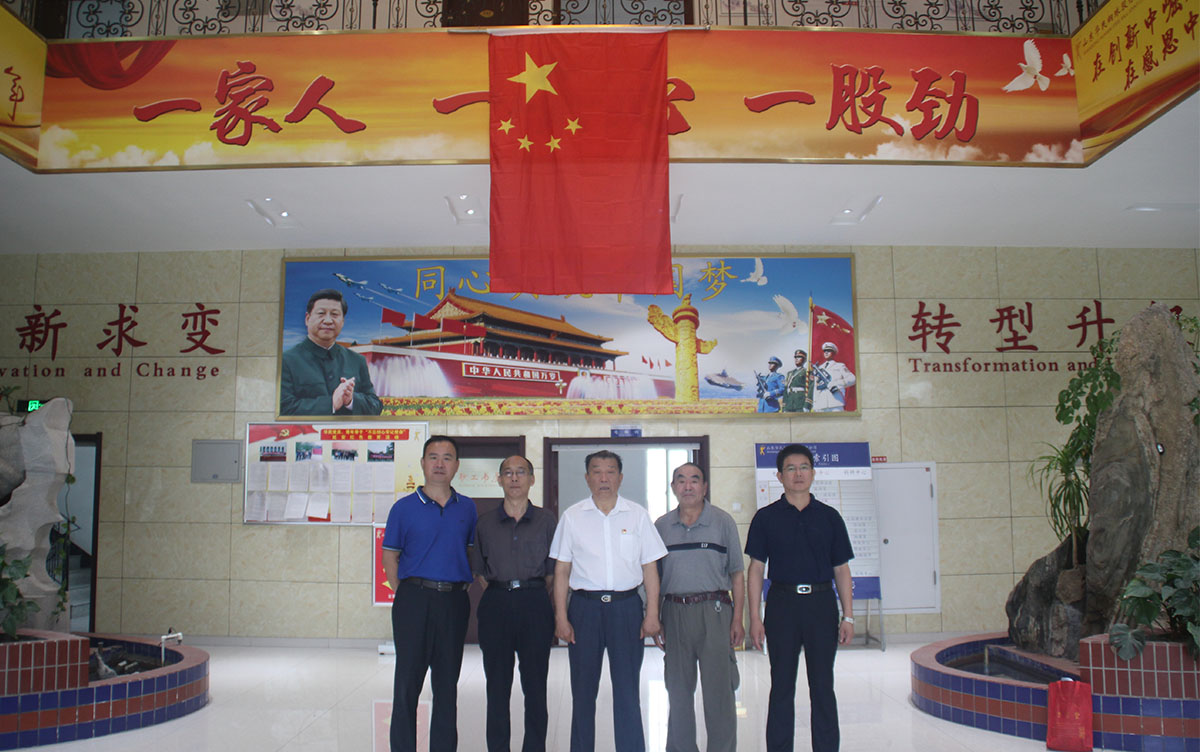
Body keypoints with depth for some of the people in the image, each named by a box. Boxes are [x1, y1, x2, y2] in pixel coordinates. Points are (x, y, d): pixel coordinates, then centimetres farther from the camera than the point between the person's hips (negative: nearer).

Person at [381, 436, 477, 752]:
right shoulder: (405, 507, 0)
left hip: (454, 602, 3)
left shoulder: (467, 508, 8)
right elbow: (389, 555, 4)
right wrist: (402, 595, -3)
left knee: (447, 684, 10)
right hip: (415, 599, -2)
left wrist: (464, 587, 7)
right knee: (407, 681, 2)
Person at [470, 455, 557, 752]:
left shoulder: (545, 520, 7)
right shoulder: (486, 523, 9)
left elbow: (552, 571, 9)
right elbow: (479, 570, 14)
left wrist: (534, 594, 2)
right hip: (495, 605, 1)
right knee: (497, 684, 4)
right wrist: (500, 594, 5)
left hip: (535, 605, -1)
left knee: (535, 683, 2)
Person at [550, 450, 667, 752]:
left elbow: (649, 568, 6)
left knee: (627, 689, 3)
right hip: (585, 606, 0)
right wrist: (561, 617, -1)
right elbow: (561, 571, 5)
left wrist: (652, 613, -2)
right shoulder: (572, 516, 5)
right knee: (583, 689, 7)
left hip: (626, 606, 0)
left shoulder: (637, 515, 6)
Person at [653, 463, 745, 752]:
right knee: (678, 689, 10)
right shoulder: (661, 526, 8)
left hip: (714, 611, -2)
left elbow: (736, 574, 4)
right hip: (675, 612, 3)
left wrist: (737, 619, -3)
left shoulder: (723, 522, 2)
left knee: (718, 688, -2)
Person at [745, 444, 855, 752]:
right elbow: (756, 569, 2)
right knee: (782, 686, 6)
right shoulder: (766, 518, 3)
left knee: (822, 686, 7)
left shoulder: (829, 517, 6)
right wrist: (754, 618, -4)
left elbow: (841, 570, 8)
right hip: (782, 602, -1)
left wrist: (848, 616, 2)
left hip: (821, 603, 1)